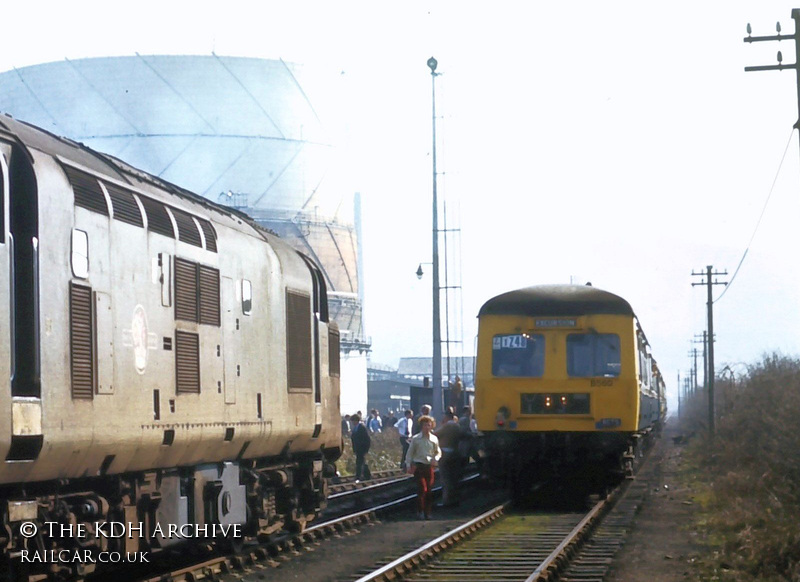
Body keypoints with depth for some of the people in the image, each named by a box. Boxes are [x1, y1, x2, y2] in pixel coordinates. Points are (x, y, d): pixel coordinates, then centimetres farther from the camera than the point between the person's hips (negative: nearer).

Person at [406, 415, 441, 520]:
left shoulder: (434, 439, 6)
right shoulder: (415, 439, 0)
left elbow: (438, 452, 15)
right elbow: (410, 453, 5)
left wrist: (435, 459, -5)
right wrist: (409, 466, -1)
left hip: (429, 466, 3)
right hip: (418, 466, -3)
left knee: (429, 490, 3)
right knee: (422, 489, -11)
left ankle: (427, 512, 13)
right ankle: (420, 511, -1)